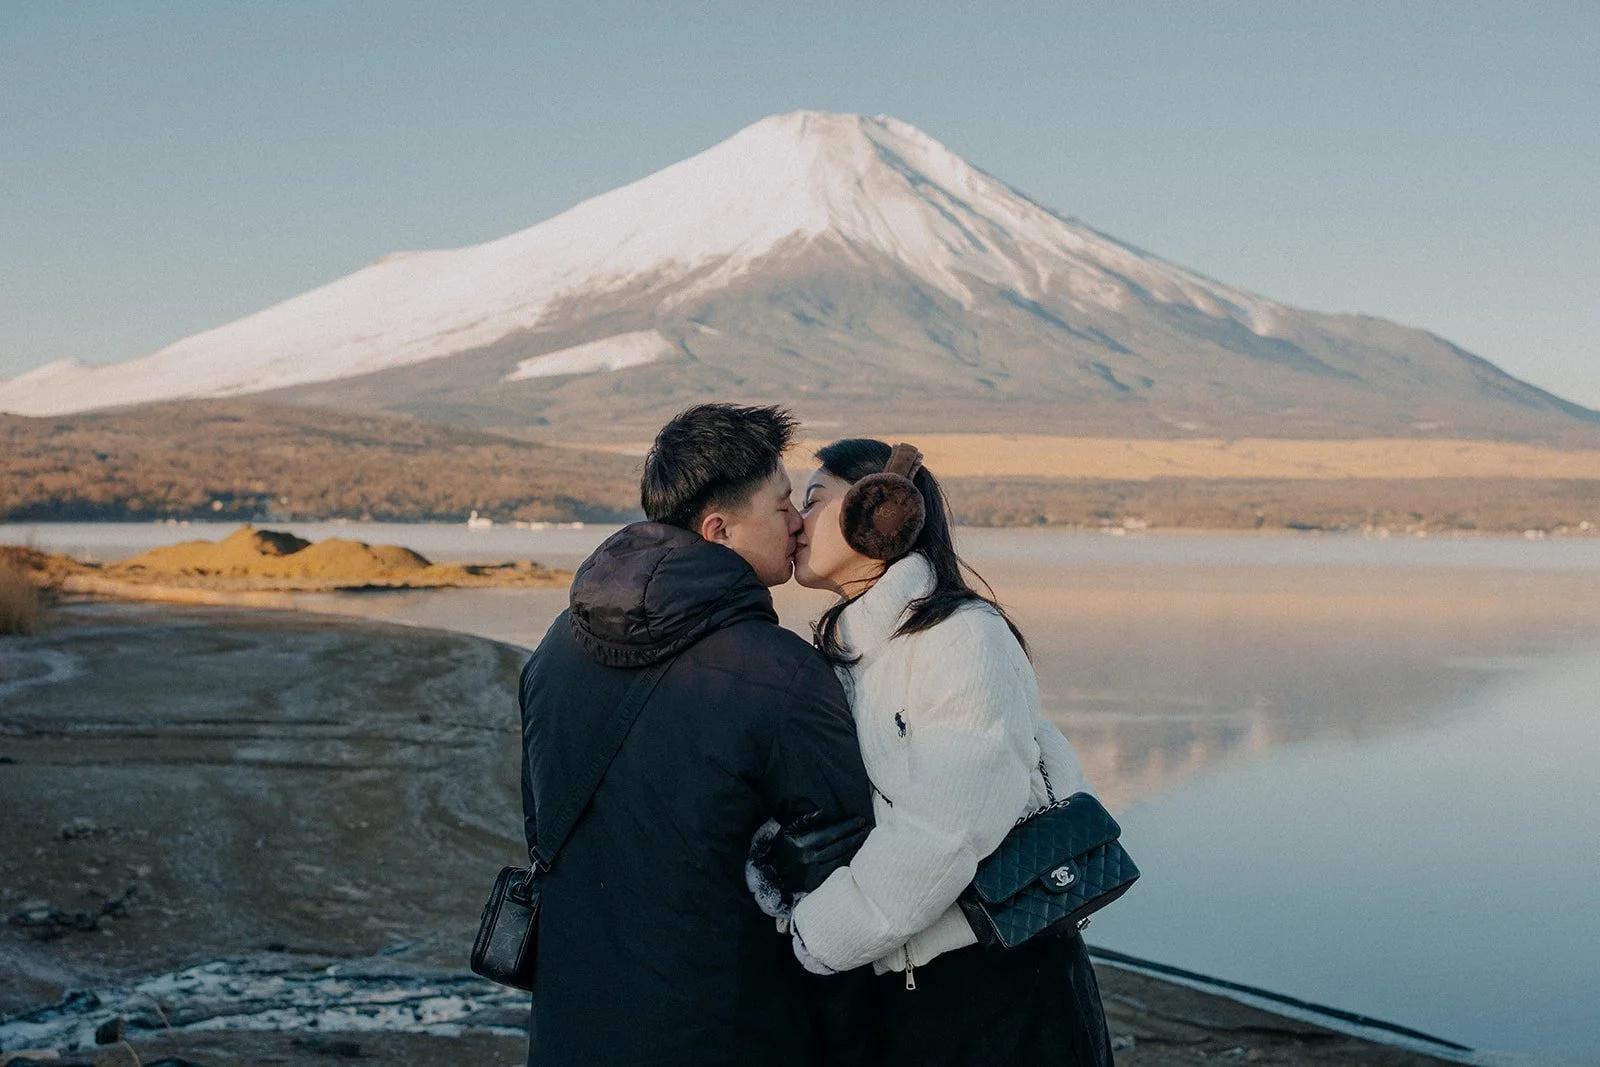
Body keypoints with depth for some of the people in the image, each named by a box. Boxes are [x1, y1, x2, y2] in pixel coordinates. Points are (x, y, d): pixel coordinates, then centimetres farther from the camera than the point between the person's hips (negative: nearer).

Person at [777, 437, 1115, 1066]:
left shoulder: (964, 637, -14)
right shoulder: (844, 657, 11)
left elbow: (940, 838, -22)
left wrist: (807, 941, -15)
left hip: (998, 988, -7)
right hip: (896, 996, 7)